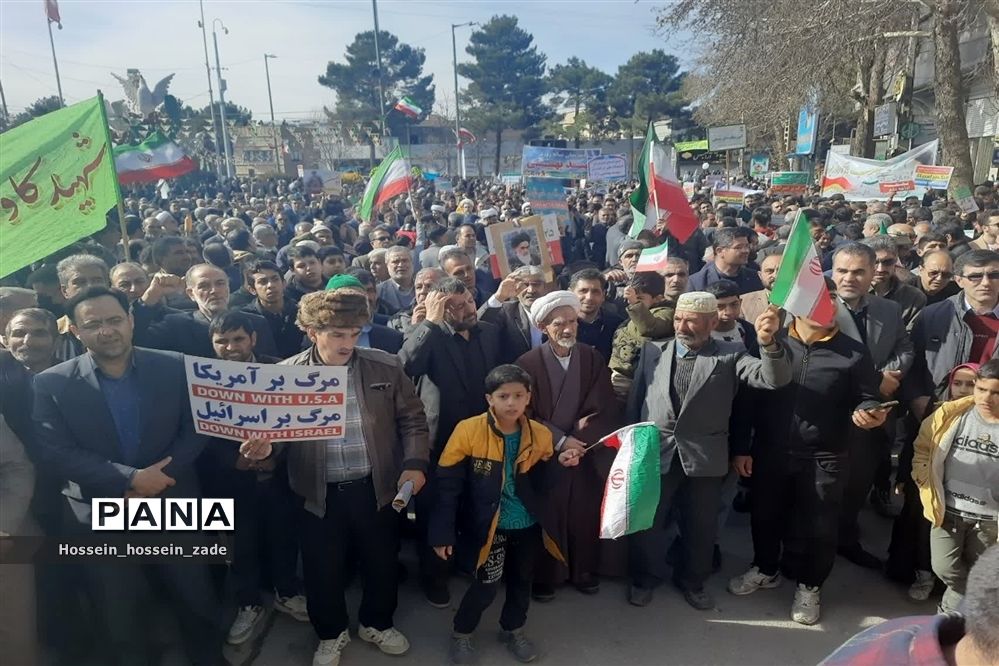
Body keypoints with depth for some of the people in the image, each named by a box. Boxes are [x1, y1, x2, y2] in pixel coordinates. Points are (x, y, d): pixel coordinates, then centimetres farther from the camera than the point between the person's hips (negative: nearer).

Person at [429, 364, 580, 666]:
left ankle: (513, 630, 45)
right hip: (487, 527, -4)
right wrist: (443, 532, -16)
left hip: (527, 526, 4)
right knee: (486, 584, 0)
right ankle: (460, 634, 28)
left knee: (522, 580, 18)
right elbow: (448, 485, -14)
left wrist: (560, 464, -14)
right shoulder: (468, 431, -18)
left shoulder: (540, 435, -6)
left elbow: (541, 484, 5)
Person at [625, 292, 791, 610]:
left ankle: (692, 580, 40)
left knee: (701, 525, 15)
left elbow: (773, 379, -18)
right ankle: (644, 578, 37)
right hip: (654, 452, 1)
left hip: (704, 456, -1)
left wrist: (769, 342, -36)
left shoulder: (730, 356, -4)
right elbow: (635, 399, 6)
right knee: (646, 521, 14)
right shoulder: (652, 350, 1)